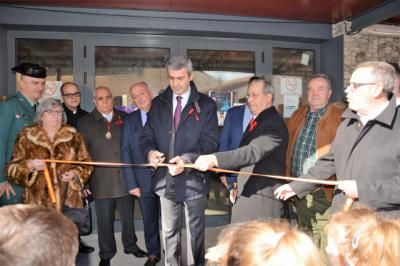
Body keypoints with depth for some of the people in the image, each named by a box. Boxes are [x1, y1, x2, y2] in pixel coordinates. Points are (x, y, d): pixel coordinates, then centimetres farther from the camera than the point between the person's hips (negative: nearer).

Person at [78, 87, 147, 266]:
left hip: (125, 177, 2)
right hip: (102, 181, -1)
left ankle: (130, 245, 37)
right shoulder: (85, 122, 1)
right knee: (105, 220, 11)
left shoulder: (124, 118, 6)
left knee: (128, 216, 16)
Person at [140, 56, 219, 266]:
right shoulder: (158, 103, 6)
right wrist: (150, 151, -17)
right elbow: (147, 136, 6)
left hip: (193, 178, -2)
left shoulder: (206, 105, -4)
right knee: (168, 231, 17)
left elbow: (211, 141, -10)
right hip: (166, 178, 3)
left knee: (195, 231, 14)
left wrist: (187, 159, -26)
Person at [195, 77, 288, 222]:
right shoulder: (256, 122, 15)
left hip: (262, 199, -9)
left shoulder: (274, 123, -15)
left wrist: (215, 159, -38)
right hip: (245, 194, 9)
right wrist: (235, 185, 13)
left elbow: (253, 151, -30)